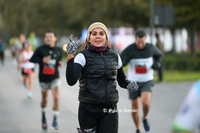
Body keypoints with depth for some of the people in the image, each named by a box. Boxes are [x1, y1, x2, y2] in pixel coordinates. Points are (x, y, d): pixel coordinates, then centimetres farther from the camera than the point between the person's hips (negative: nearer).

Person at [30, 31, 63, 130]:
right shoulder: (40, 49, -6)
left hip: (54, 78, 1)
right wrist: (42, 60, -21)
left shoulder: (58, 50, 2)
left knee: (56, 98, -15)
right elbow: (32, 59, -6)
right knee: (45, 99, 13)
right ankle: (44, 118, 37)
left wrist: (60, 63, -6)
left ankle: (55, 121, -10)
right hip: (44, 78, 0)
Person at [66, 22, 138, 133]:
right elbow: (71, 81, -19)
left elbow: (122, 81, 23)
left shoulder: (115, 57, 10)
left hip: (109, 111, 3)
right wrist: (70, 56, -26)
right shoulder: (83, 56, -4)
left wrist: (129, 84, 1)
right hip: (88, 110, -3)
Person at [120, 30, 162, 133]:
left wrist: (157, 63, -7)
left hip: (147, 82, 0)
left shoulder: (150, 48, -8)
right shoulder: (129, 50, -15)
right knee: (135, 108, 7)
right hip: (133, 82, 0)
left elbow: (159, 55, 15)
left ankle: (145, 119, 9)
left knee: (145, 103, -23)